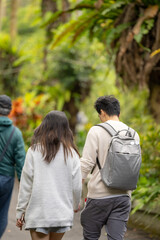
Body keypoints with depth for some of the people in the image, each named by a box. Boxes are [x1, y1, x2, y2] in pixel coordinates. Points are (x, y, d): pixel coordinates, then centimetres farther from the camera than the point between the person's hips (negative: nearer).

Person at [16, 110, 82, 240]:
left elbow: (26, 185, -4)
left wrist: (20, 211, 5)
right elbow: (77, 186, 2)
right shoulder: (71, 154, -1)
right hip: (62, 213, 2)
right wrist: (75, 205, 22)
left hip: (38, 213, -2)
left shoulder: (34, 151, -5)